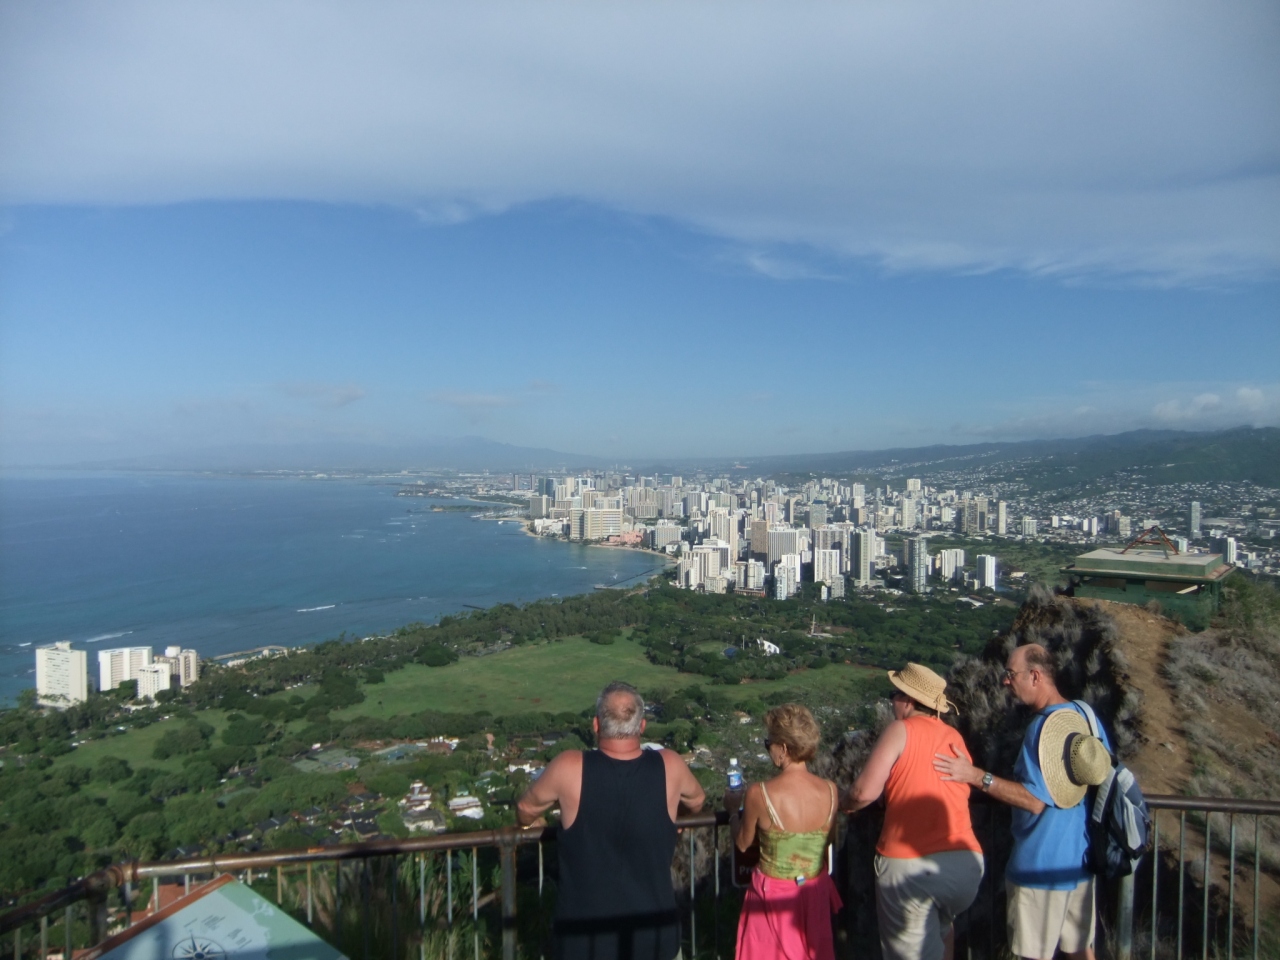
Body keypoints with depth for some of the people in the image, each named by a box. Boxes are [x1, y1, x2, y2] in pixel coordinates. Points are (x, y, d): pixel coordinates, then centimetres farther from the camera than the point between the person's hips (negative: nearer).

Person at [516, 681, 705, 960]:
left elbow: (526, 809, 3)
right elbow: (696, 801, 11)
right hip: (653, 929, 1)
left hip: (584, 932, -1)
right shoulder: (670, 766, -12)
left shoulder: (569, 768, -17)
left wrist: (530, 822, 26)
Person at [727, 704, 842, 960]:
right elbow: (827, 840, 5)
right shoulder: (830, 790, -14)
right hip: (815, 892, 3)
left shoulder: (759, 794, -24)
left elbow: (743, 844, -7)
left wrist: (734, 809, 12)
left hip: (774, 895, -3)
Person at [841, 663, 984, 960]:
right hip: (966, 862, 6)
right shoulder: (956, 738, 12)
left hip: (909, 865, -6)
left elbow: (866, 792, -10)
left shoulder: (902, 730, -5)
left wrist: (846, 804, 10)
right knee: (941, 927, 33)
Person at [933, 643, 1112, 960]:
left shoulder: (1043, 728, -24)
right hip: (1080, 859, 8)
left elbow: (1035, 800, -26)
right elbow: (1105, 775, 12)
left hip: (1043, 865, -8)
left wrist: (976, 776, -24)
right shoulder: (1086, 716, 1)